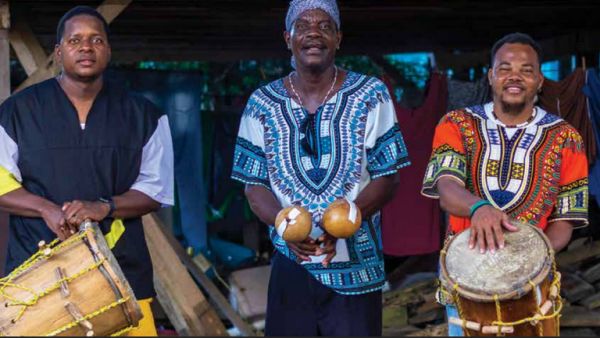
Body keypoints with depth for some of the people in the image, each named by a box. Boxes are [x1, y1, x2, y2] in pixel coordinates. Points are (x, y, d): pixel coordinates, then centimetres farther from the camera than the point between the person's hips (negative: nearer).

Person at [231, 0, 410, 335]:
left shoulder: (371, 96, -3)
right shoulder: (263, 104, 1)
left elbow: (387, 178, -4)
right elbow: (255, 185, 3)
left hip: (357, 268, -1)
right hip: (291, 268, 1)